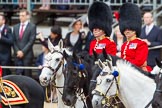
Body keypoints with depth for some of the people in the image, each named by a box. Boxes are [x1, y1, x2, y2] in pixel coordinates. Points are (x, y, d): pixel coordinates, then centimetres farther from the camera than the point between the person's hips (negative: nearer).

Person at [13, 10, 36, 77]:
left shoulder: (32, 27, 0)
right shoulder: (15, 27, 15)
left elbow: (31, 41, -7)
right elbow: (14, 41, 12)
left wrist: (23, 51, -12)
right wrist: (17, 51, -4)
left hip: (27, 54, -4)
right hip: (18, 55, 4)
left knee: (27, 75, -3)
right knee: (18, 75, 0)